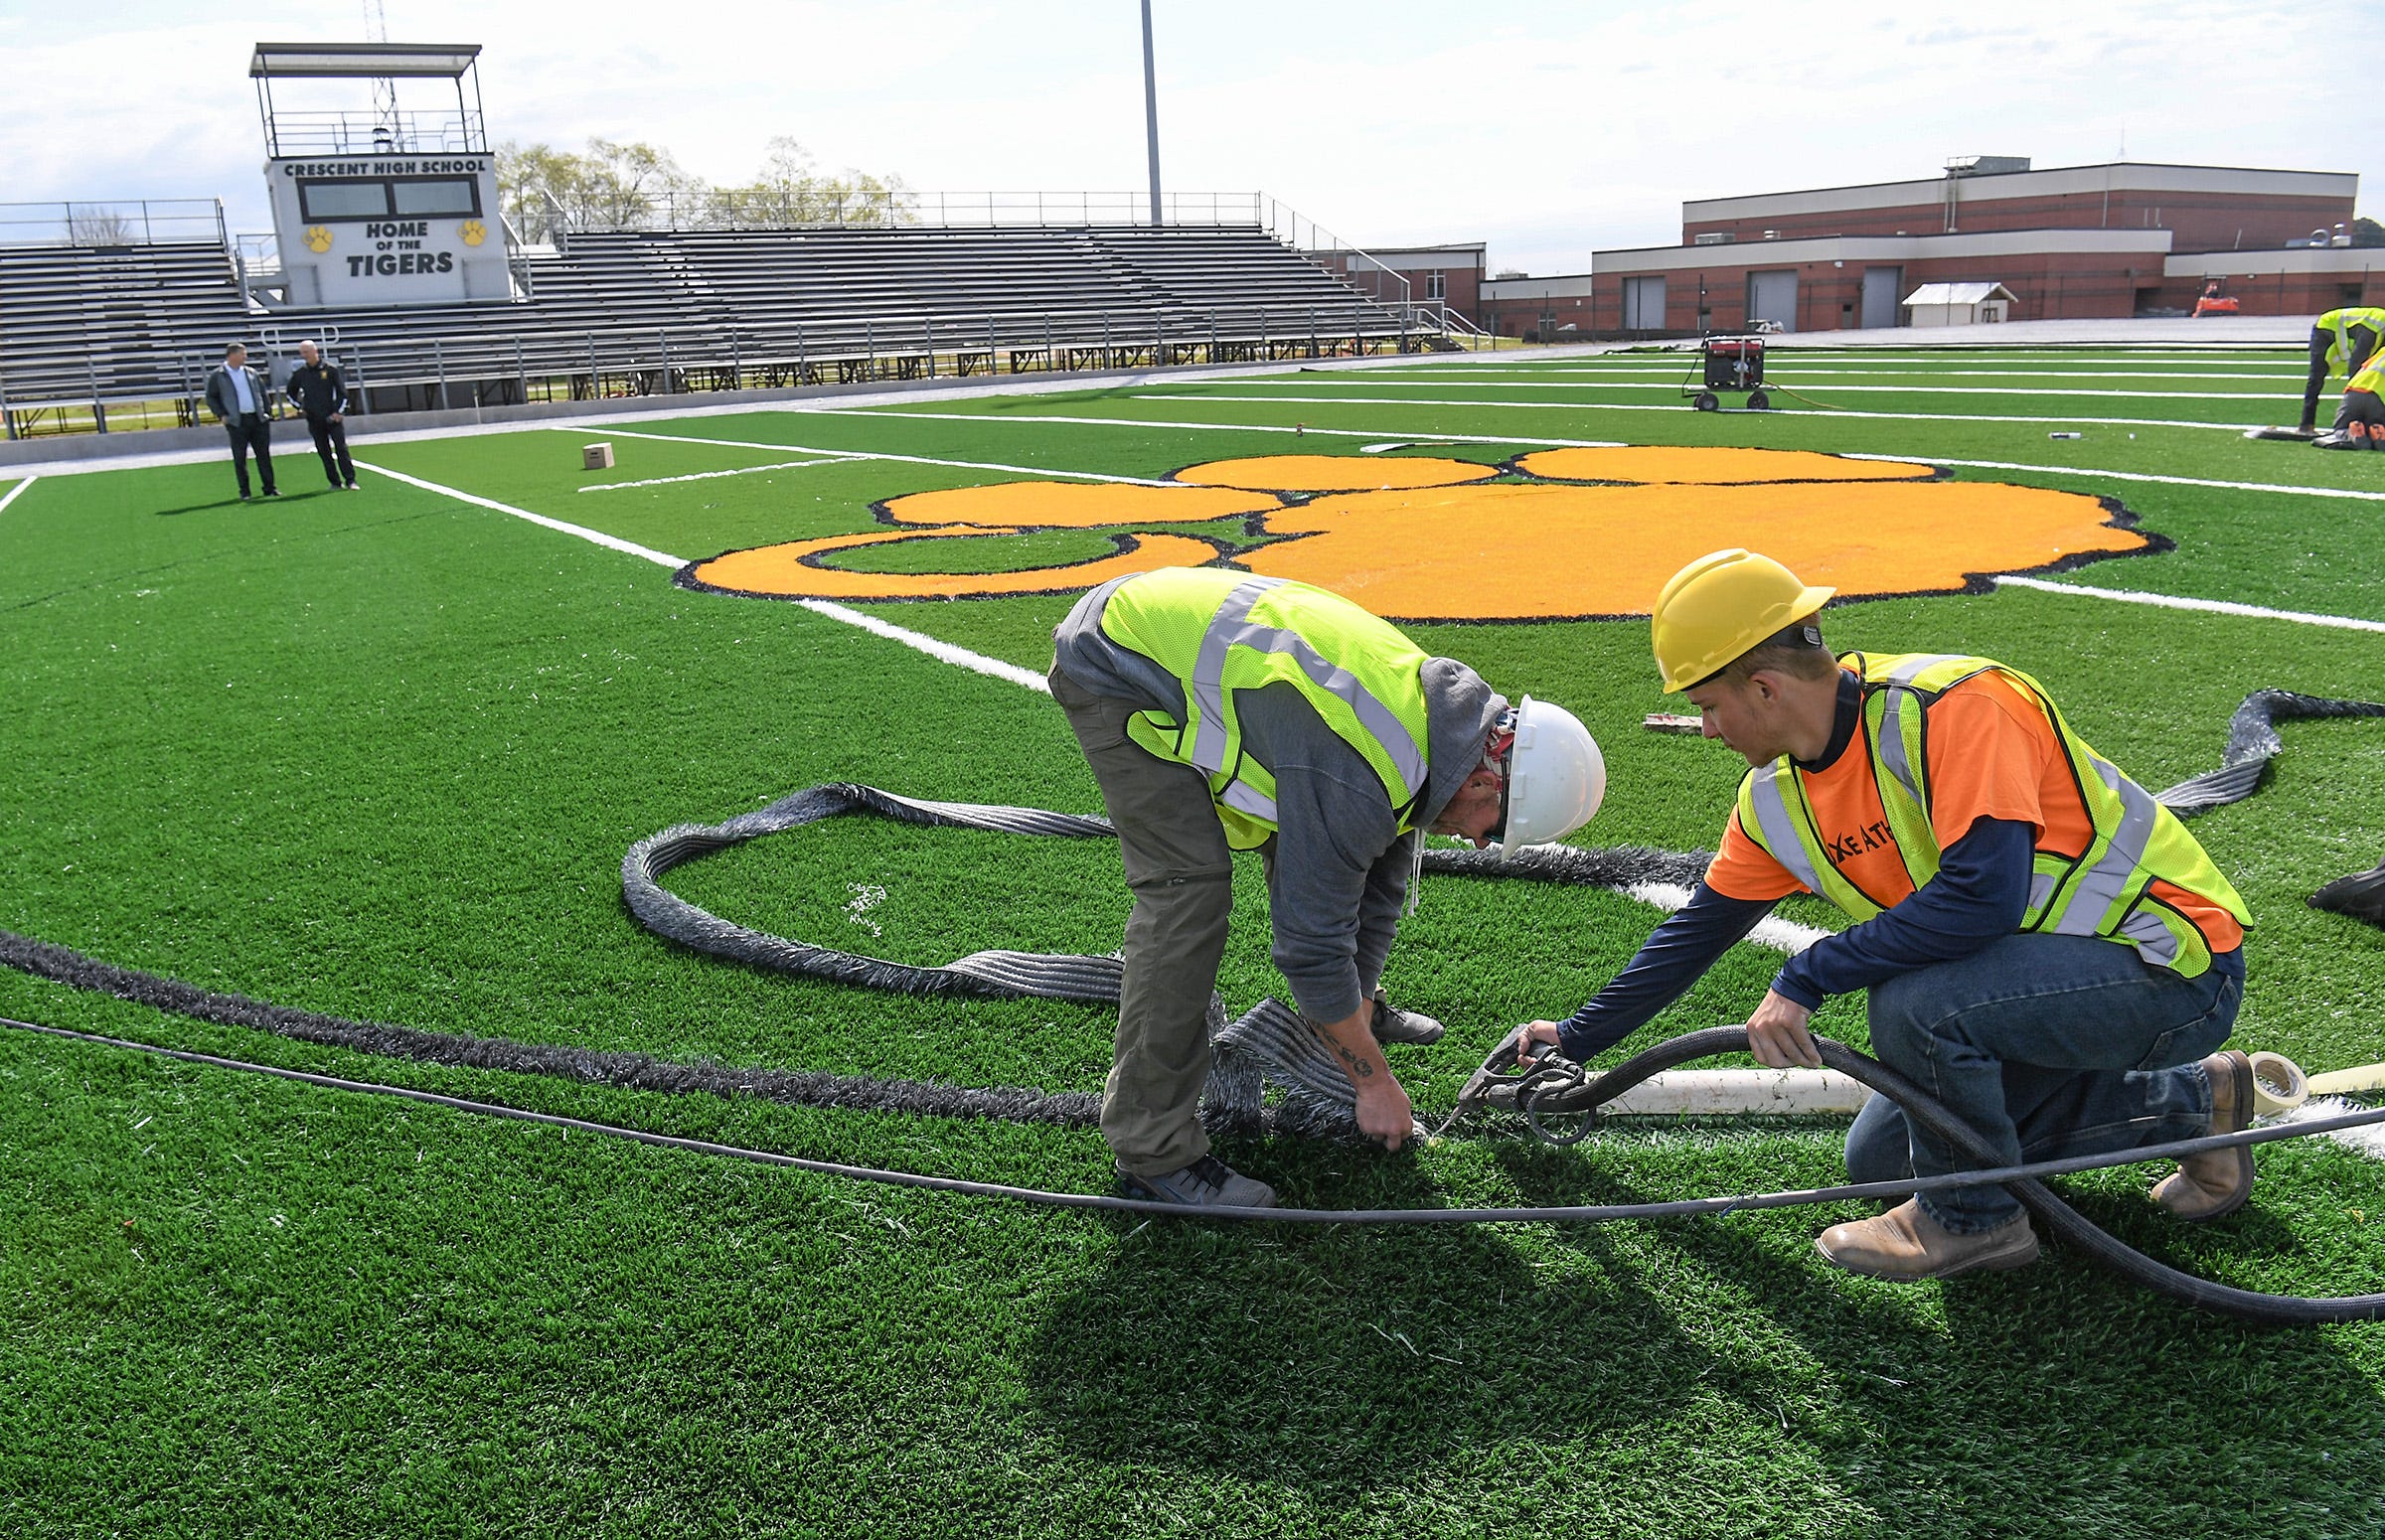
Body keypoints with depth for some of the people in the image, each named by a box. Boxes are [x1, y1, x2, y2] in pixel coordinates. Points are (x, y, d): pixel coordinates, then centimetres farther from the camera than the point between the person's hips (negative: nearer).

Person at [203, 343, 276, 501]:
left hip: (258, 419, 3)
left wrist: (267, 412, 7)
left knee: (264, 454, 4)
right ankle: (244, 492, 5)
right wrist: (221, 415, -4)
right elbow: (211, 398, 6)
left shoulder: (252, 373, 13)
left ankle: (269, 488, 11)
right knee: (240, 458, -1)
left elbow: (263, 393, 18)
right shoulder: (217, 376, 2)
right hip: (237, 422, -3)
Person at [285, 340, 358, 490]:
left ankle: (350, 480, -6)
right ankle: (335, 482, 8)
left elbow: (342, 391, 1)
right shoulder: (299, 373, 7)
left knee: (341, 448, -7)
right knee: (324, 452, 3)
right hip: (314, 420, 3)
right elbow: (290, 392, 23)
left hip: (333, 417, -3)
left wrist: (339, 411, -6)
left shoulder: (331, 370, 0)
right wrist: (300, 407, 13)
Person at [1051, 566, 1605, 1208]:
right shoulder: (1358, 778, -32)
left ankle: (1342, 1009, 38)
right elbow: (1312, 938, -25)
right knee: (1189, 887, -17)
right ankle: (1152, 1149, -9)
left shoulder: (1433, 712, -1)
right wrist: (1374, 1080, -13)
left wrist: (1358, 1010, 10)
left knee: (1304, 838, 15)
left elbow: (1378, 891, 8)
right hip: (1112, 669, -10)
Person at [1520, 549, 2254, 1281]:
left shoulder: (1953, 706, -26)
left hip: (2177, 970, -9)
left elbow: (1983, 896, -35)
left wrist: (1807, 977, -28)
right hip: (2043, 973, 9)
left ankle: (1974, 1220, -2)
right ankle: (2186, 1102, 21)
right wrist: (1579, 1040, 16)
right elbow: (1699, 929, 11)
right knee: (1880, 1157, 12)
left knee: (1912, 1000, -31)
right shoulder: (1776, 799, 0)